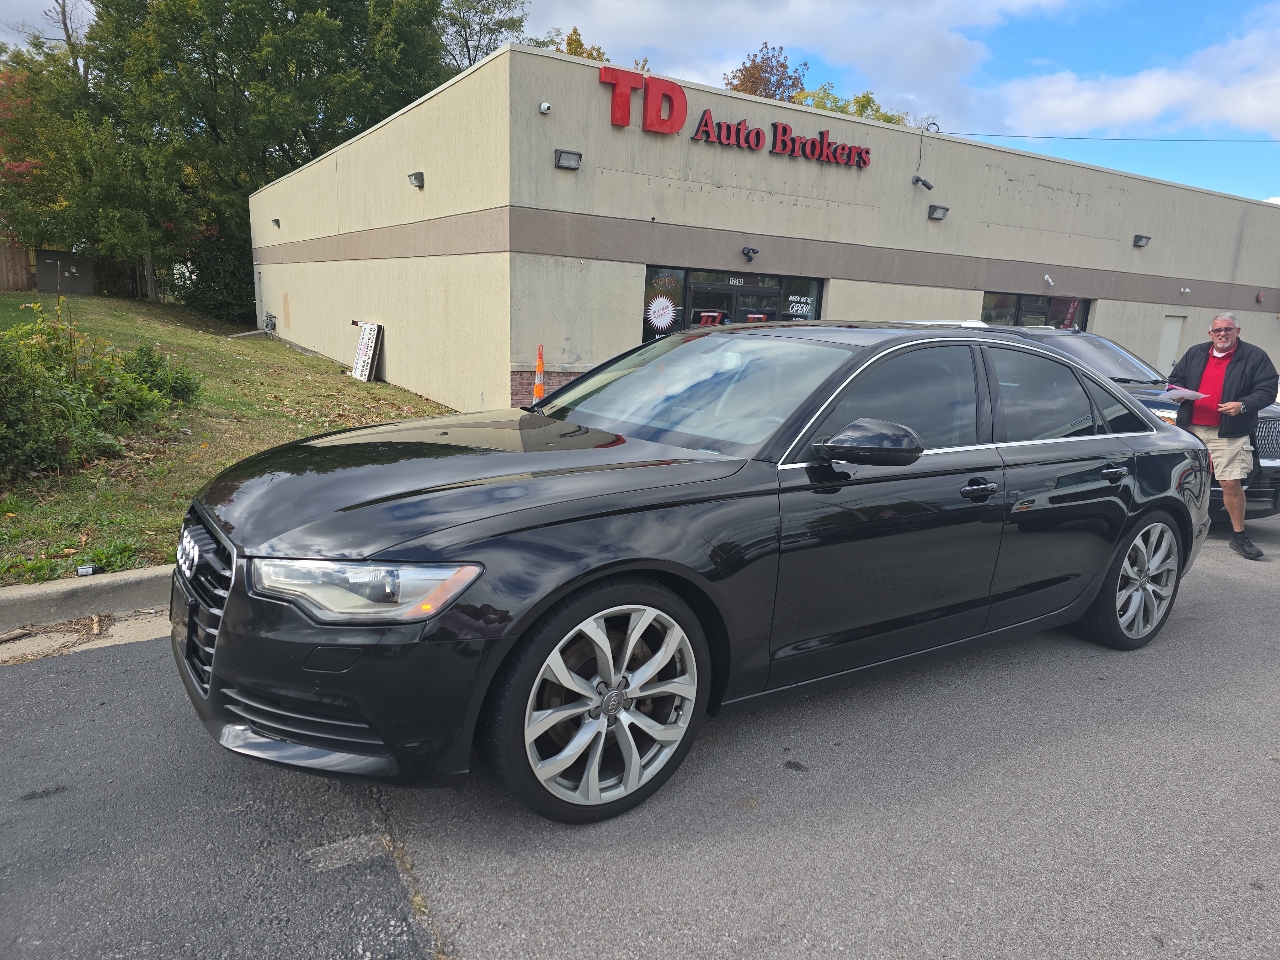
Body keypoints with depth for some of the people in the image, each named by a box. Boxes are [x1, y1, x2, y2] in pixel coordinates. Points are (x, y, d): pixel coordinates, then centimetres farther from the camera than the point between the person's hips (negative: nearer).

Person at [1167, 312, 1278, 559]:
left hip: (1228, 434, -3)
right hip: (1191, 429, 4)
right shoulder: (1195, 353, 14)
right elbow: (1175, 379, 23)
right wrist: (1177, 390, 0)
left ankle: (1239, 536, 4)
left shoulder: (1255, 357, 2)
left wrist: (1243, 405, -18)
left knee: (1231, 483, -8)